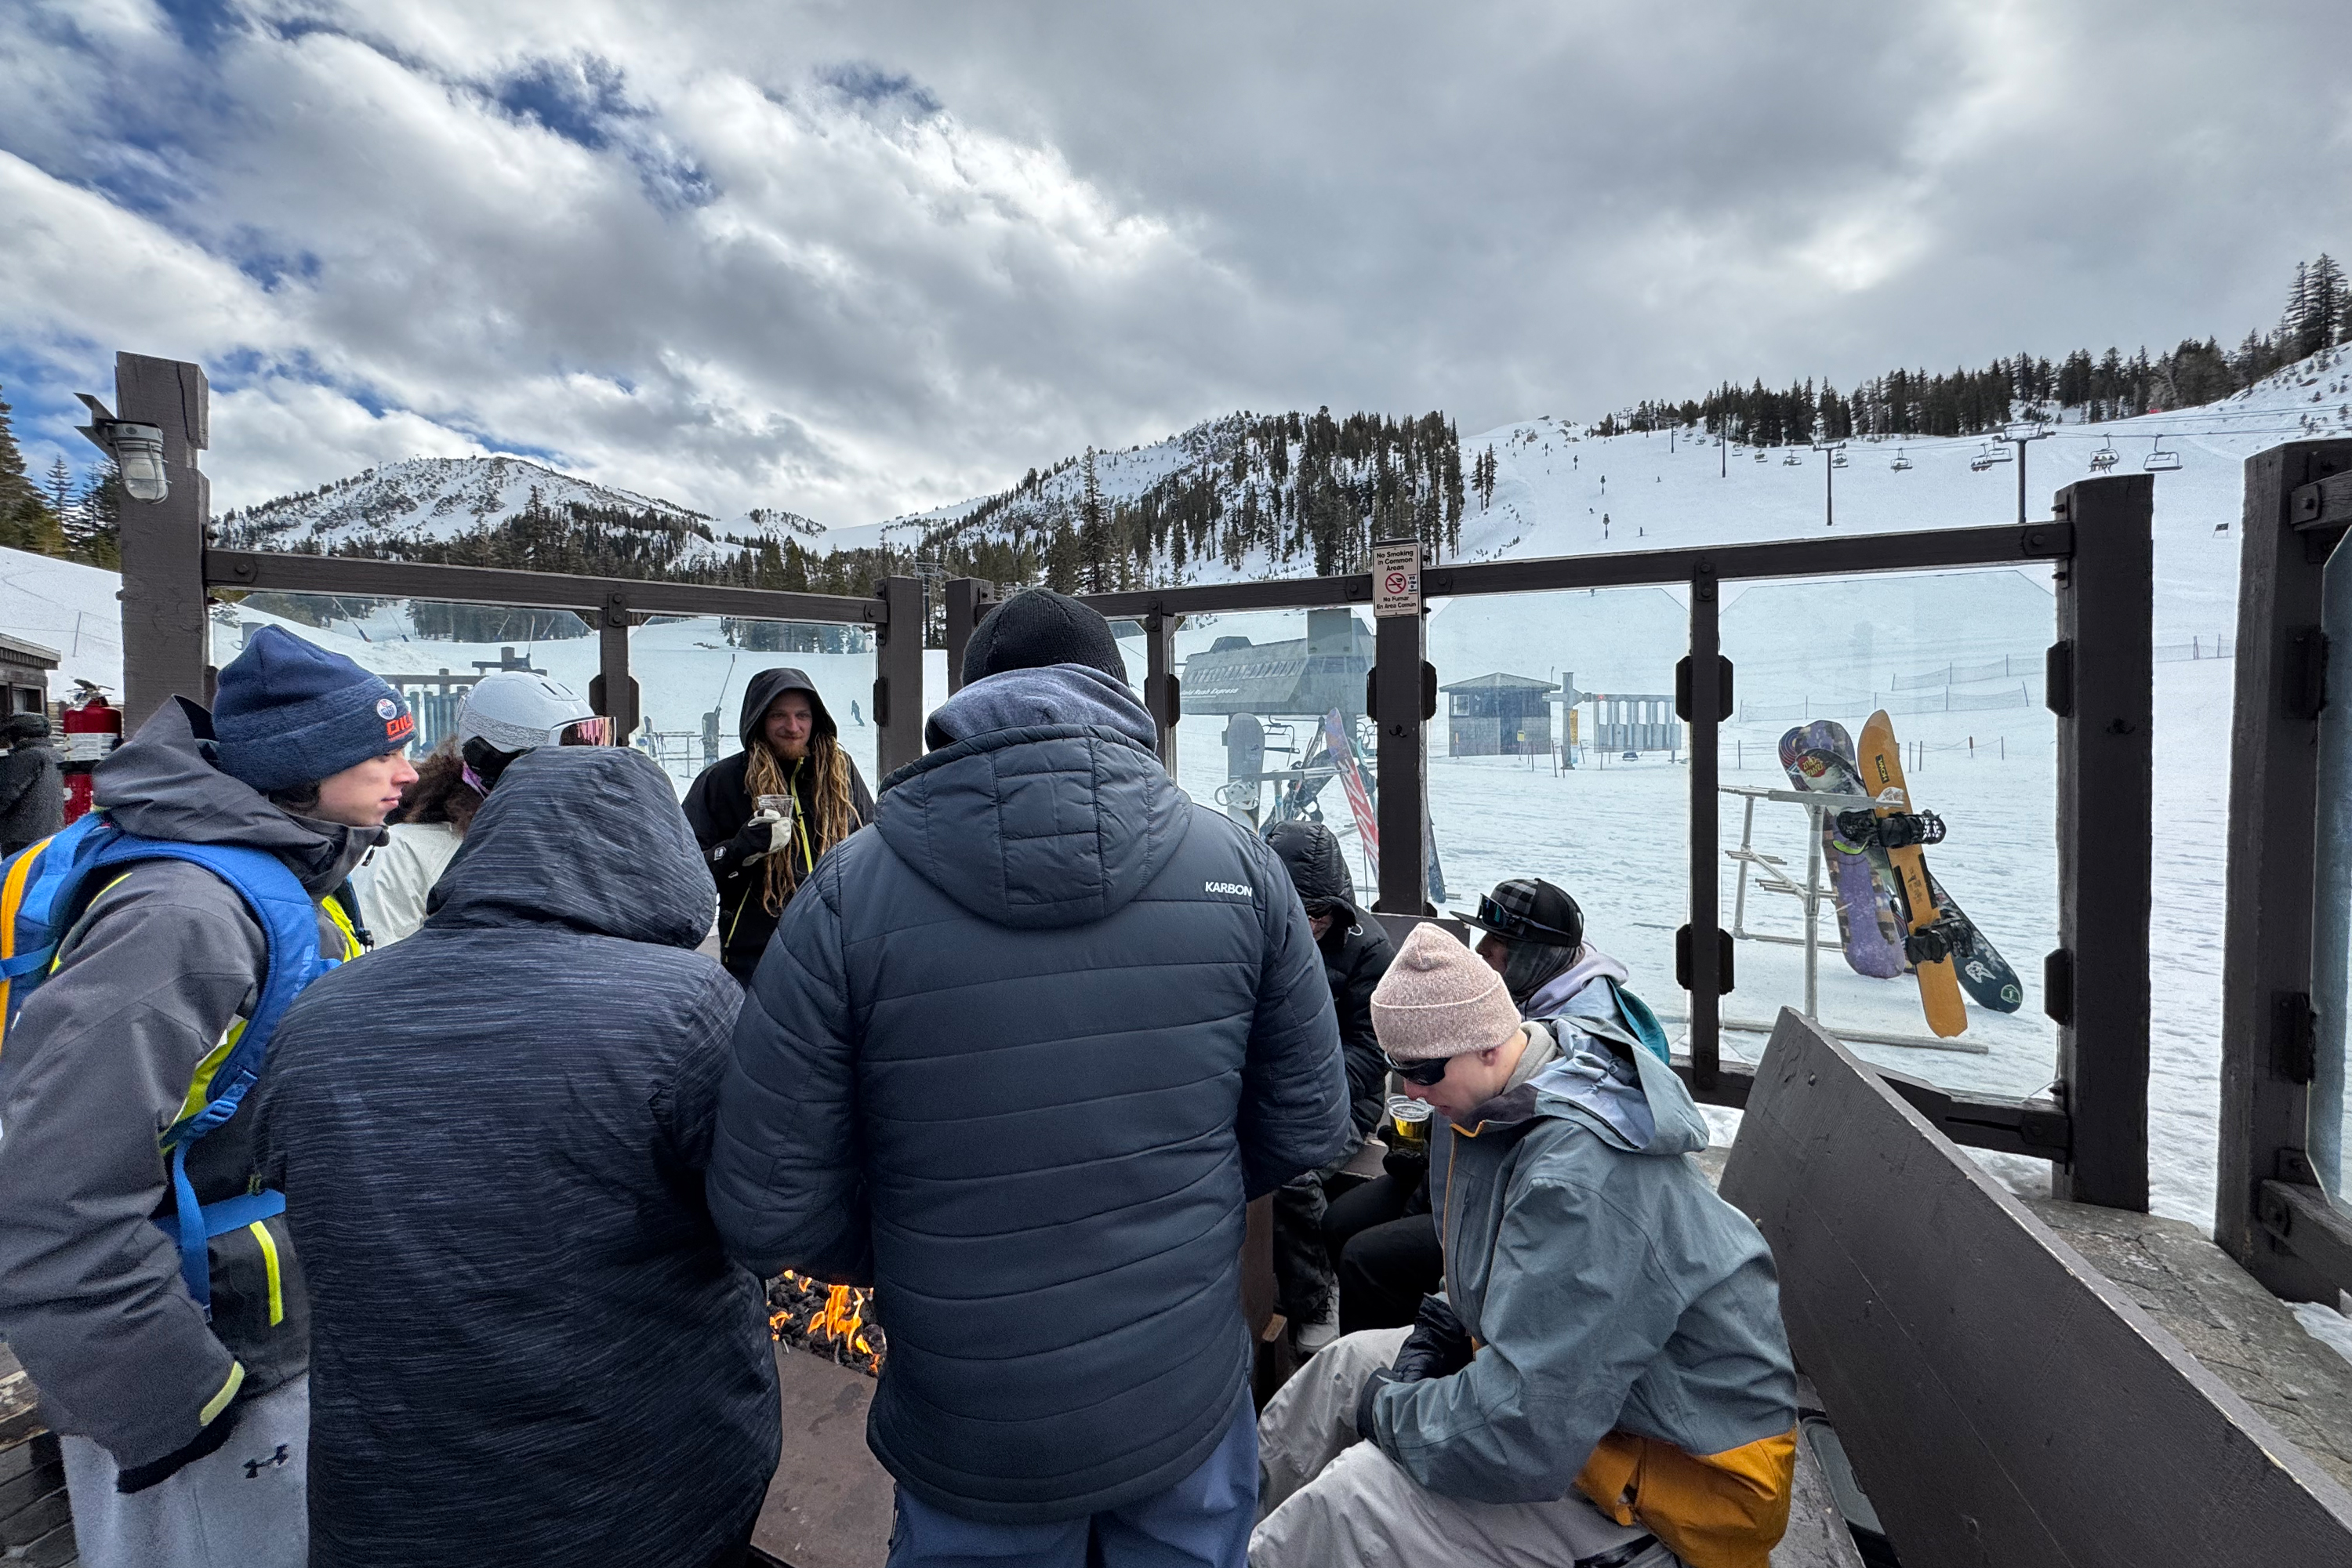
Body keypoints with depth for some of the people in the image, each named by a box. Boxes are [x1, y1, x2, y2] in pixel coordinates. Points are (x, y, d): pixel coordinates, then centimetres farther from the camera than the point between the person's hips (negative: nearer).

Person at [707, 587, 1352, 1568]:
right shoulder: (1236, 865, -13)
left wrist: (911, 1257, 5)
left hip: (973, 1447, -1)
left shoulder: (849, 891, -18)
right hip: (1191, 1410, 2)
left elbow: (766, 1211, -14)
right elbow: (1308, 1130, -5)